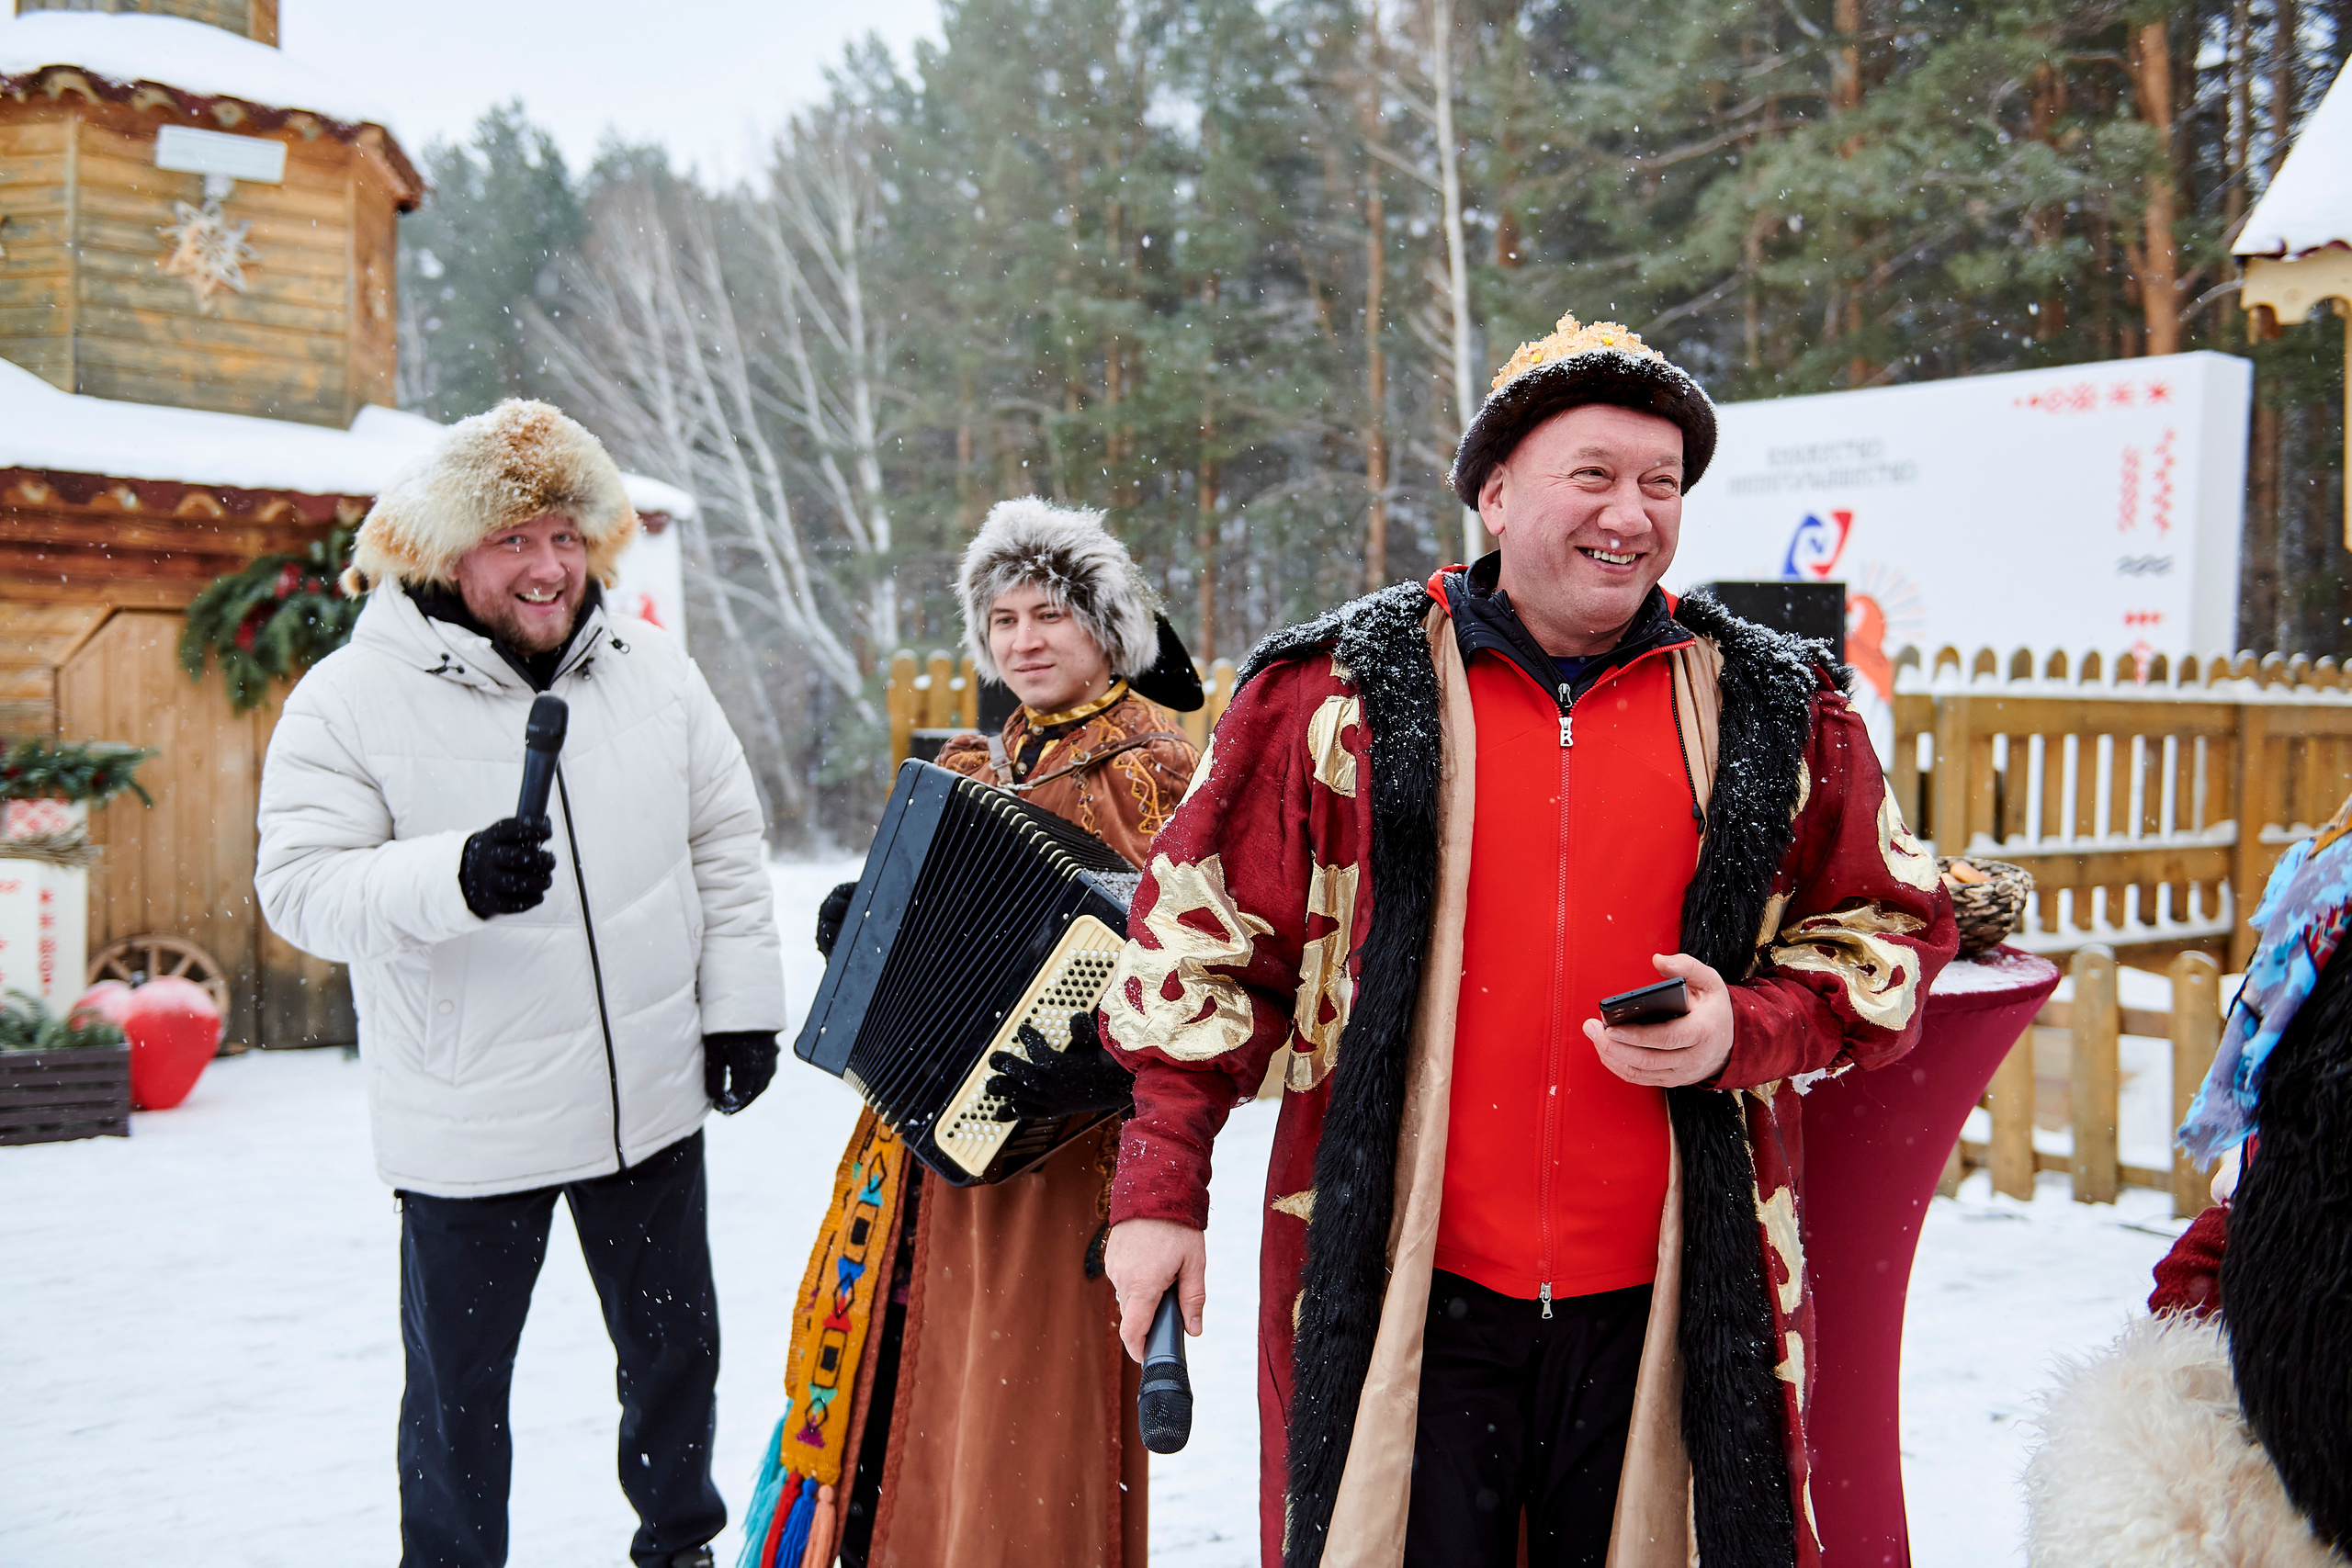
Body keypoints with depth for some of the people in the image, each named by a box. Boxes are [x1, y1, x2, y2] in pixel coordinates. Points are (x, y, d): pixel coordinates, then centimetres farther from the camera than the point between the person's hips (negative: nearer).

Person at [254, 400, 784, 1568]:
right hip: (470, 1126, -4)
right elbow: (299, 888, -15)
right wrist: (455, 878, -32)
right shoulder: (351, 699, -10)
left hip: (652, 1094, 4)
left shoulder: (652, 669, 2)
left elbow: (726, 844, 9)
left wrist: (741, 1002, 5)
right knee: (459, 1385, 9)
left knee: (675, 1346, 20)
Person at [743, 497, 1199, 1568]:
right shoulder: (978, 769, 13)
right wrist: (857, 931, 3)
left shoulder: (1154, 771, -9)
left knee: (1023, 1420, 1)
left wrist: (1112, 1068, -32)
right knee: (903, 1397, 17)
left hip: (1049, 1153, -7)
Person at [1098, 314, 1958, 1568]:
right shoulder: (1340, 695, 0)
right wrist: (1160, 1187, 2)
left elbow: (1887, 933, 13)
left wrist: (1747, 1030, -7)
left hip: (1664, 1303, 2)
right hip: (1400, 1290, -2)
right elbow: (1203, 941, 4)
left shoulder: (1775, 714, 5)